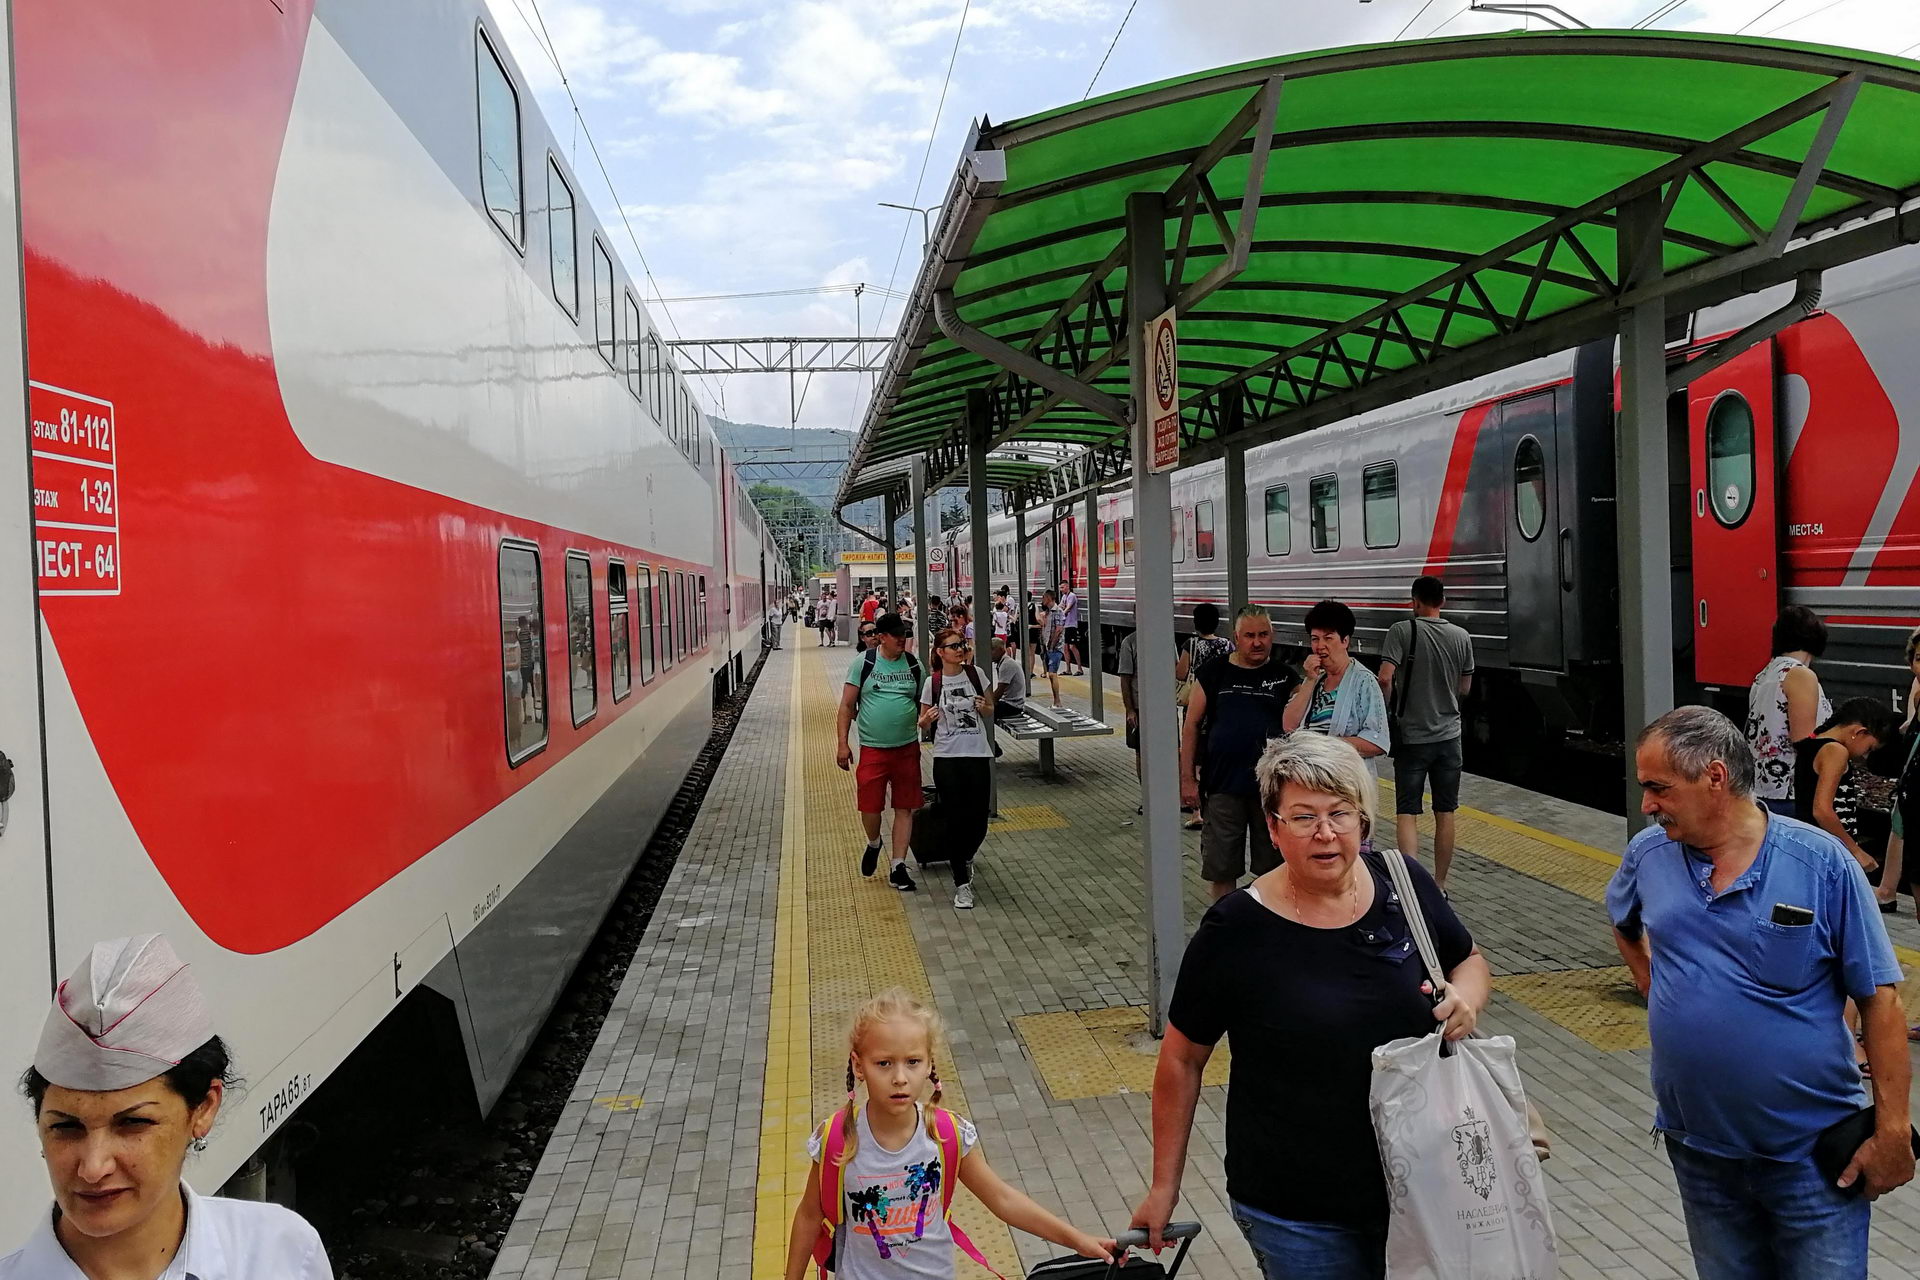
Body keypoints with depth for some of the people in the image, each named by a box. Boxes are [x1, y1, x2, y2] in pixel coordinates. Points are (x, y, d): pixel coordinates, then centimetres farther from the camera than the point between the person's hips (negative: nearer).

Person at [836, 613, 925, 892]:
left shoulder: (914, 665, 4)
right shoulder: (863, 663, -3)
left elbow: (924, 706, 14)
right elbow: (847, 705, -1)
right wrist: (842, 744, -6)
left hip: (908, 748, 2)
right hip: (872, 749, -2)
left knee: (904, 809, 4)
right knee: (870, 807, -2)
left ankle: (898, 868, 13)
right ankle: (873, 844, 31)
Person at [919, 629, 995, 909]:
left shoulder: (976, 674, 2)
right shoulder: (932, 683, -2)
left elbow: (991, 713, 12)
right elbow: (923, 723, 5)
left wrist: (984, 707, -11)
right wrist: (927, 718, -17)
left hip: (978, 755, 2)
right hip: (947, 758, -1)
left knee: (979, 819, 2)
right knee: (955, 819, 0)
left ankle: (966, 858, 36)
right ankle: (962, 883, 12)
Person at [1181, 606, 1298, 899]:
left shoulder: (1284, 676, 2)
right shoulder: (1213, 673, 1)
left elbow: (1291, 725, -3)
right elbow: (1191, 726, 3)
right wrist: (1187, 778, 0)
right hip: (1222, 786, 0)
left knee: (1272, 866, 11)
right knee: (1222, 868, 8)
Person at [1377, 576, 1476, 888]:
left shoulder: (1402, 631, -12)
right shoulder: (1462, 636, 0)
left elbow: (1385, 679, -22)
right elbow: (1464, 689, 9)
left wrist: (1386, 711, -5)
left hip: (1412, 736, -3)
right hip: (1449, 736, 3)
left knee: (1407, 812, 2)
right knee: (1445, 813, 12)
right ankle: (1439, 885, 21)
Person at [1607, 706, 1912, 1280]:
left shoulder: (1821, 863, -14)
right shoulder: (1649, 854, -3)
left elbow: (1879, 999, -10)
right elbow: (1626, 925, 20)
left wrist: (1892, 1130, -11)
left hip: (1813, 1150, -3)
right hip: (1698, 1146, 4)